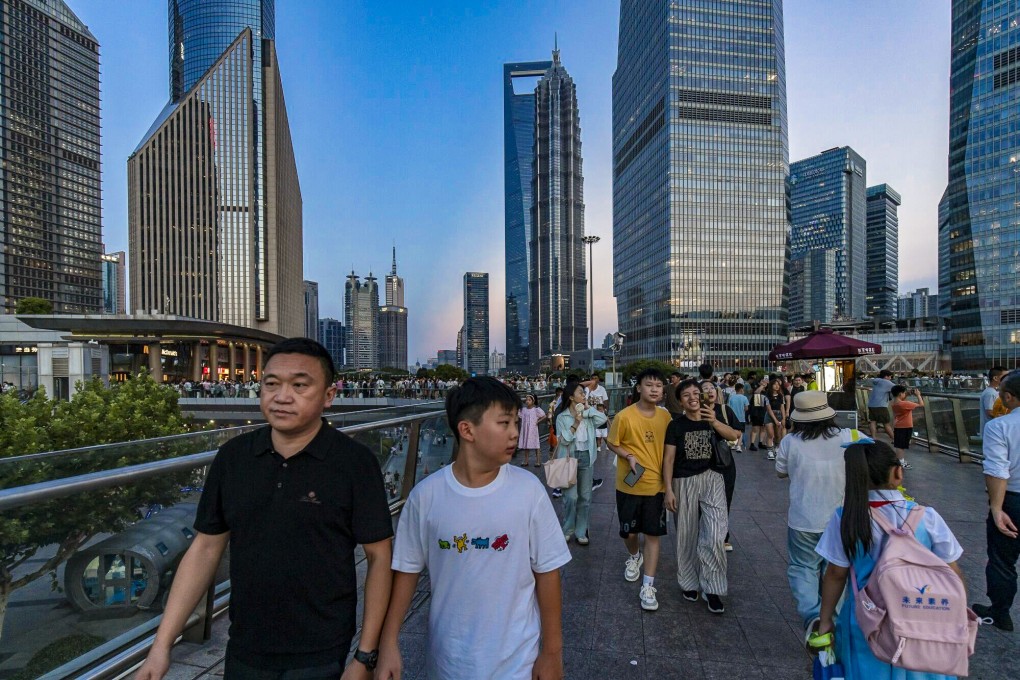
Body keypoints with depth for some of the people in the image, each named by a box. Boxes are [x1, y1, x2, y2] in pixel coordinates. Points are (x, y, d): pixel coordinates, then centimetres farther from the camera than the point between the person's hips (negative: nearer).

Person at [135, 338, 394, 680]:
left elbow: (378, 557, -12)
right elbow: (205, 549, 3)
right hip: (243, 652, 5)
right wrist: (162, 645, 0)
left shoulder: (355, 462, -17)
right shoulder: (233, 456, -4)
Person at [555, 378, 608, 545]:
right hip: (569, 458, -4)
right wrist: (576, 422, -17)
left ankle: (581, 531, 23)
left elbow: (603, 419, -12)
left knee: (585, 497, 10)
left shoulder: (588, 414, 5)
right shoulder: (562, 417, -6)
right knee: (571, 496, -3)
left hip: (587, 457, 4)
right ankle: (567, 530, 17)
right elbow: (564, 440, -13)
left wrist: (587, 408, -9)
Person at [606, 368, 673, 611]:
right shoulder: (624, 416, -16)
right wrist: (629, 457, -21)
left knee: (653, 534, 4)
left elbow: (667, 446, 9)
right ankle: (634, 556, 48)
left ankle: (648, 587, 17)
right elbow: (612, 444, -4)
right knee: (629, 531, 14)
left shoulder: (665, 416, -4)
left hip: (655, 485, 2)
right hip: (629, 485, -2)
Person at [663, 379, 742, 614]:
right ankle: (689, 583, 30)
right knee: (687, 536, 10)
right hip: (684, 482, -1)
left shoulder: (712, 421, 4)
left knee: (714, 535, -9)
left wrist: (714, 422, -32)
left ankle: (712, 588, 7)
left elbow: (733, 436, -14)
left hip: (712, 480, 1)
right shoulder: (676, 425, -4)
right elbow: (668, 458, -4)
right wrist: (669, 489, -9)